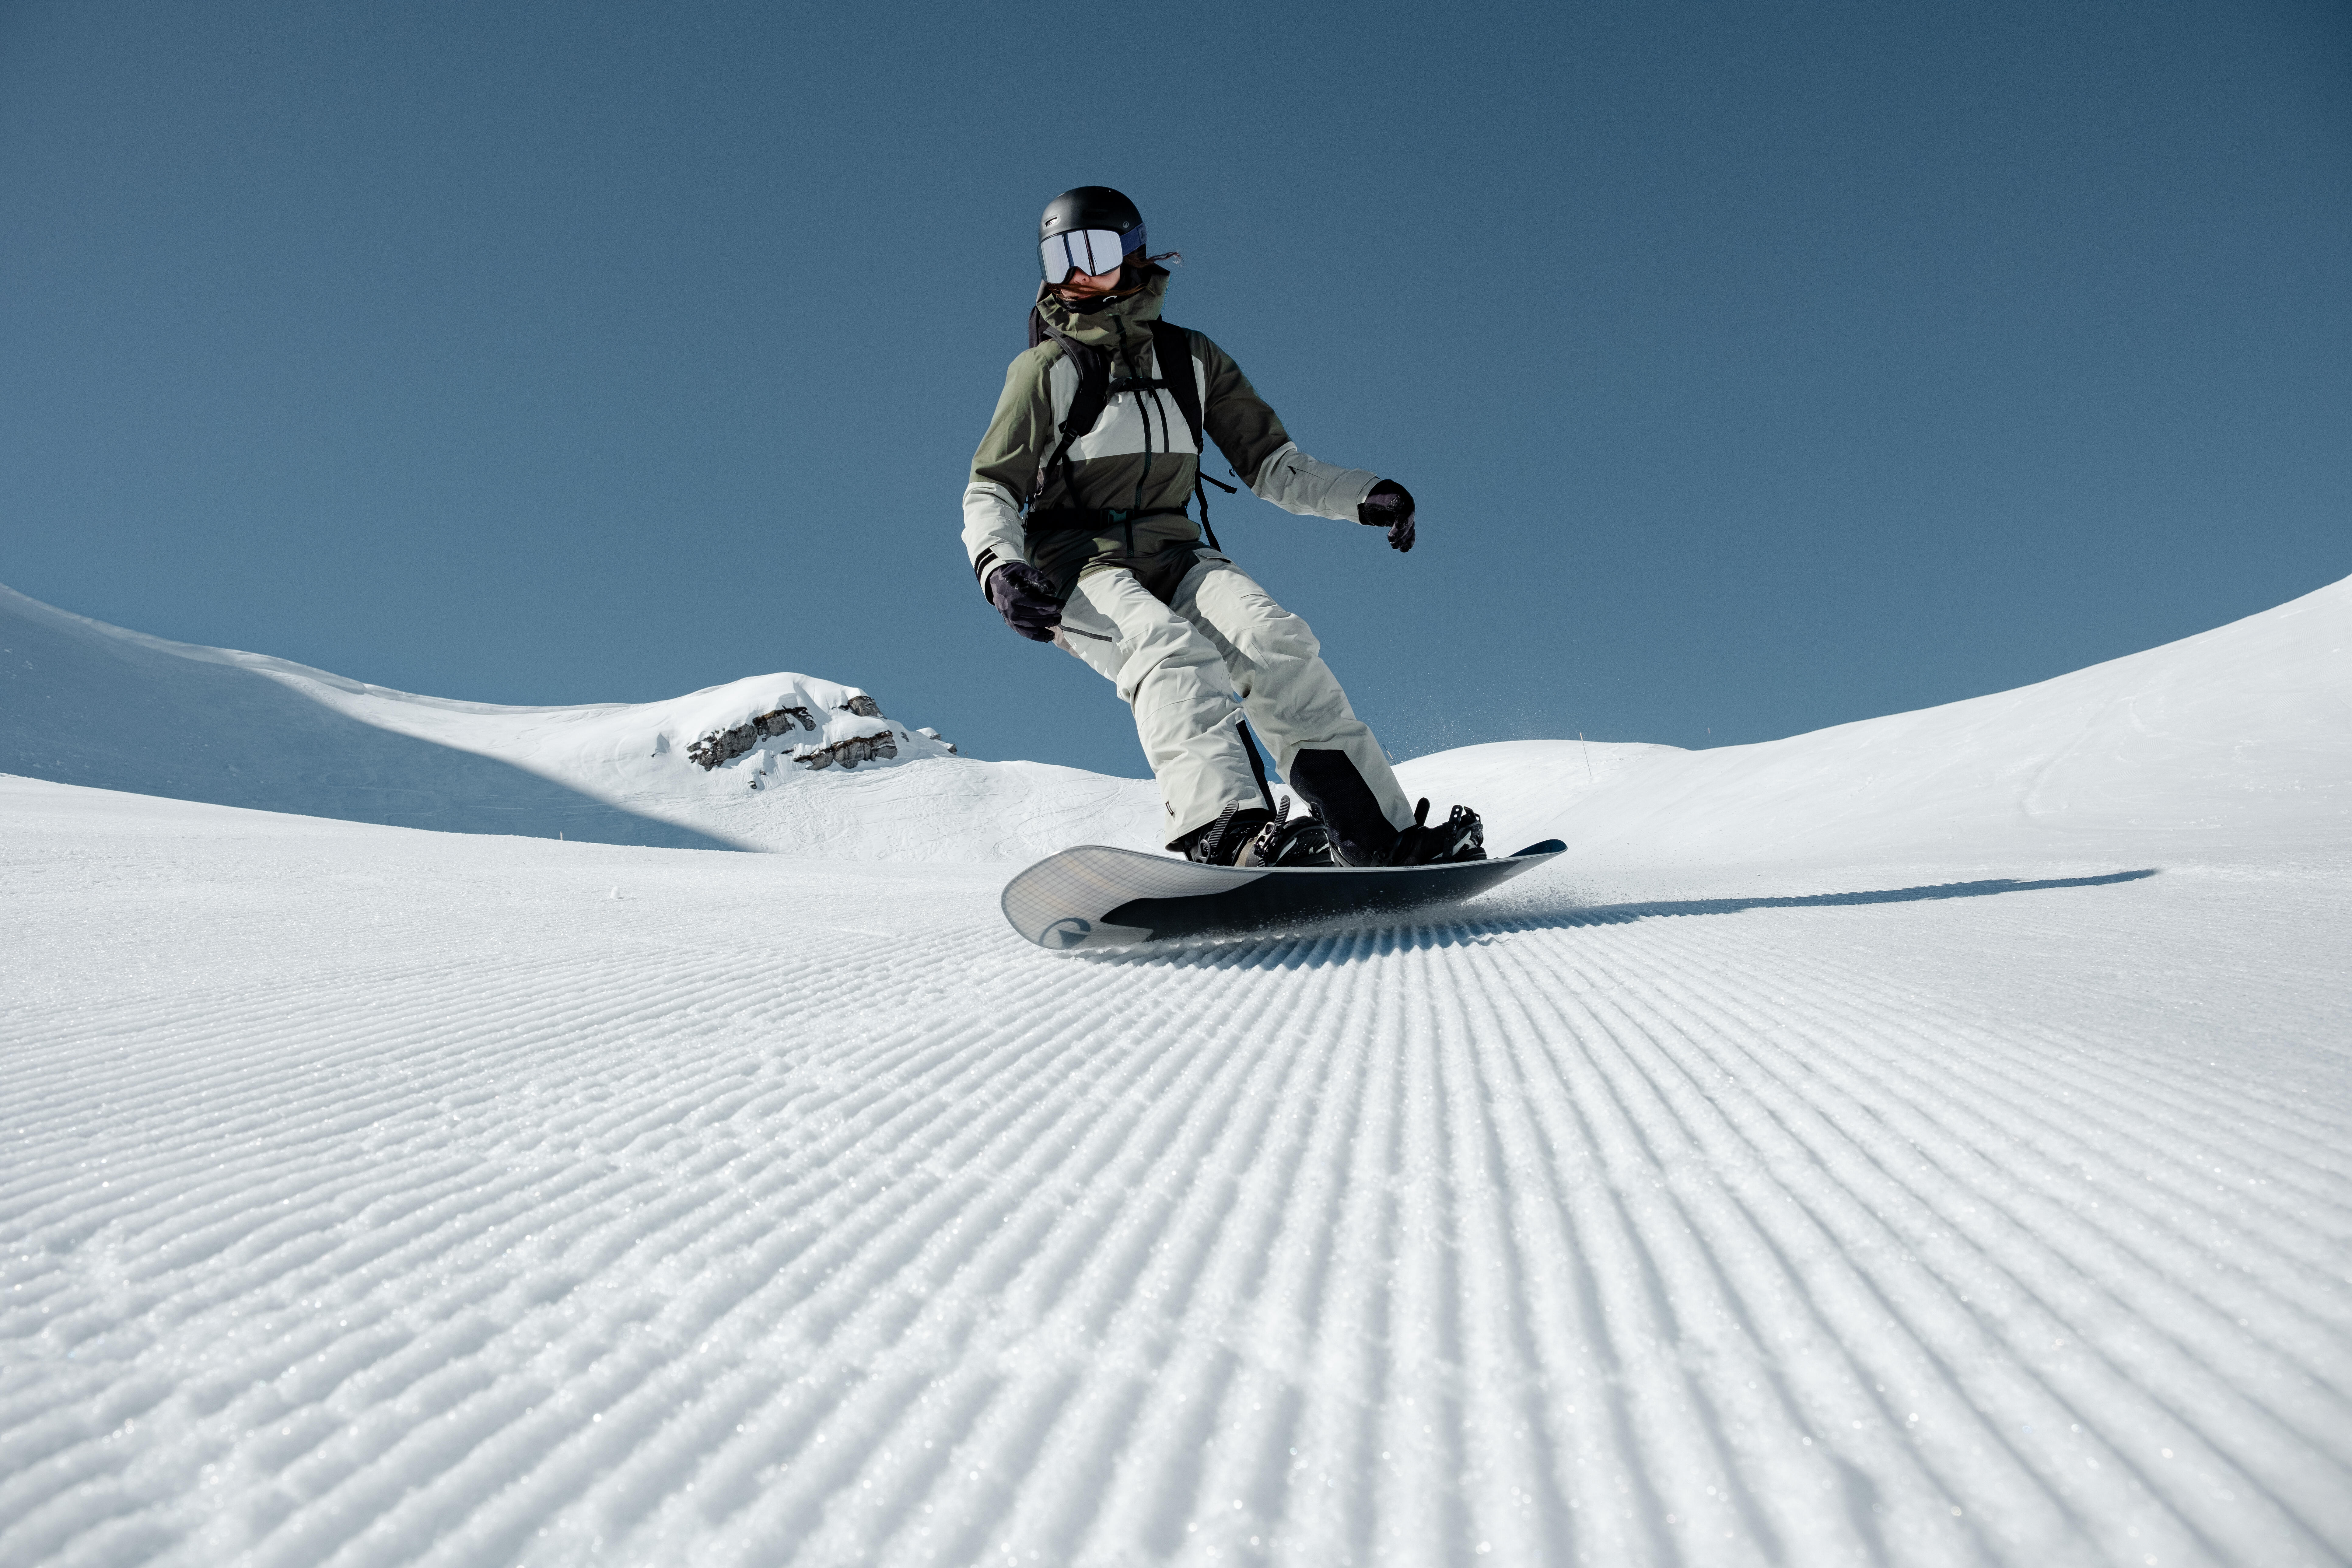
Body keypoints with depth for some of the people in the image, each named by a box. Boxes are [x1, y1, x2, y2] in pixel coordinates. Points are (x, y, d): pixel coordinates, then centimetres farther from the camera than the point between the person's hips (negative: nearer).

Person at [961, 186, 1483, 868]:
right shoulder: (1048, 368, 10)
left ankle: (1380, 832, -32)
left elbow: (1272, 467, 15)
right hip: (1081, 566, -2)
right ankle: (1224, 827, -55)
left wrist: (1365, 496, -2)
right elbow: (990, 491, 7)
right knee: (1171, 651, -35)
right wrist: (999, 567, -15)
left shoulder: (1193, 358, 17)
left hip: (1173, 552, 3)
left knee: (1276, 641, -27)